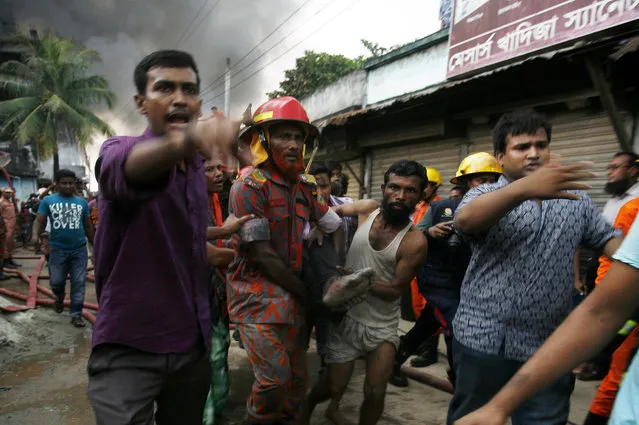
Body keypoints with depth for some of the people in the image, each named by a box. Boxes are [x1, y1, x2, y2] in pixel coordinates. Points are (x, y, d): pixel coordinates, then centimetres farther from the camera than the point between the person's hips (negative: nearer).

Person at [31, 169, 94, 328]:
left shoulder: (82, 202, 8)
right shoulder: (48, 201, 3)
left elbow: (88, 227, 14)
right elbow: (39, 221, -2)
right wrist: (35, 235, -22)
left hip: (79, 249, 1)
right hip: (58, 249, -1)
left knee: (78, 283, 2)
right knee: (56, 281, 7)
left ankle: (76, 315, 11)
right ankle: (59, 297, 41)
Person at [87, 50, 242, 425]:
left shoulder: (198, 169, 10)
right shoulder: (119, 149, -10)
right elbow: (131, 167, -38)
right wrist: (184, 140, -56)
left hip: (193, 343, 6)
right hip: (129, 346, -6)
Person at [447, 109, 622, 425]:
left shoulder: (576, 200, 11)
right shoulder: (485, 195, -4)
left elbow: (608, 240, 11)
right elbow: (464, 221, -26)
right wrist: (525, 188, -41)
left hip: (548, 349, 3)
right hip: (483, 341, -3)